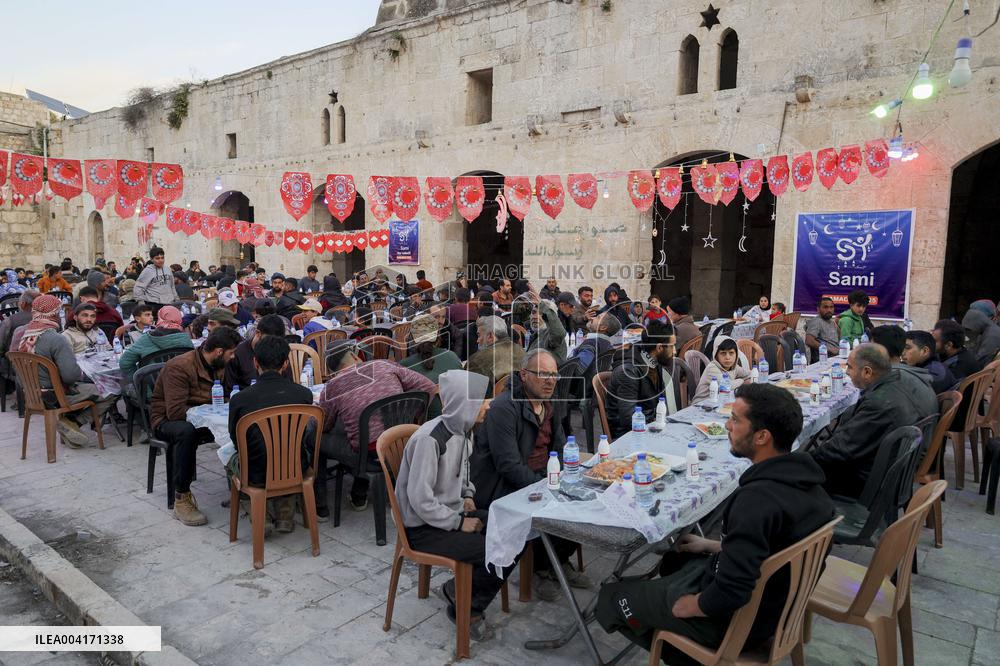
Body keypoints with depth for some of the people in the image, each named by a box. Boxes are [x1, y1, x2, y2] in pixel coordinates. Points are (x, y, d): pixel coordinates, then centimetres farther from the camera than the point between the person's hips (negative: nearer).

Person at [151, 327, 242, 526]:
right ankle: (181, 499, -28)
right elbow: (175, 411, -29)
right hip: (167, 421, -6)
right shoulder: (180, 367, -22)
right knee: (186, 431, -41)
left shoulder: (219, 366, 2)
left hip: (202, 419, 6)